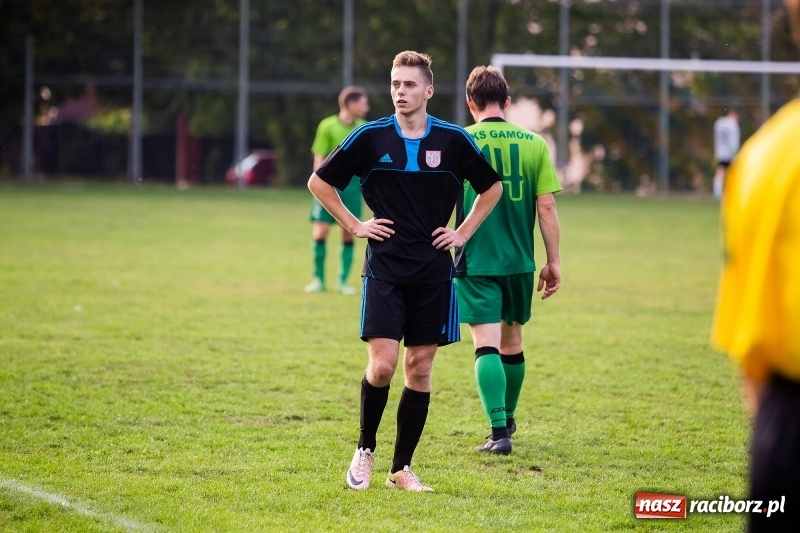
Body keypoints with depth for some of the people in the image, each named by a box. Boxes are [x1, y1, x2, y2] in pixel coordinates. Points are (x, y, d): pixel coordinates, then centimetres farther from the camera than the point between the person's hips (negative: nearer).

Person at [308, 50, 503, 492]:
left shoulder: (453, 140, 2)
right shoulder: (370, 137, -1)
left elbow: (492, 188, 16)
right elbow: (319, 182, 9)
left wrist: (464, 232, 8)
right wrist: (354, 225, 3)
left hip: (434, 272, 2)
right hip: (384, 269, -2)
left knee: (419, 368, 3)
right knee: (382, 365, -11)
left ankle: (402, 468, 12)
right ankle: (364, 450, 12)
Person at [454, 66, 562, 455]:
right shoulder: (534, 144, 1)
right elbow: (546, 207, 0)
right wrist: (553, 261, 7)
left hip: (475, 262, -3)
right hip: (520, 262, 3)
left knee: (487, 345, -6)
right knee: (512, 343, 18)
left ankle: (498, 432, -18)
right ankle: (507, 421, 34)